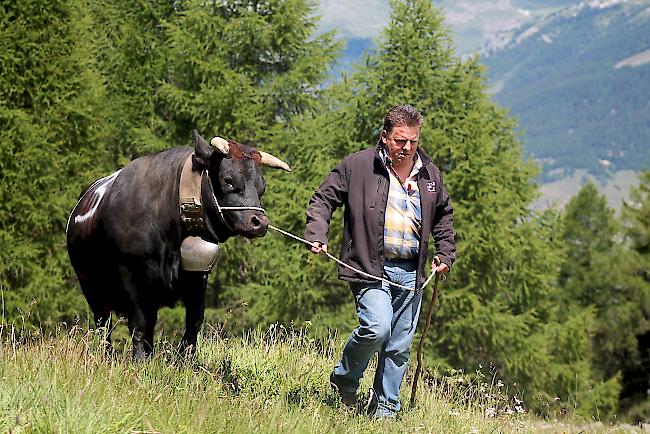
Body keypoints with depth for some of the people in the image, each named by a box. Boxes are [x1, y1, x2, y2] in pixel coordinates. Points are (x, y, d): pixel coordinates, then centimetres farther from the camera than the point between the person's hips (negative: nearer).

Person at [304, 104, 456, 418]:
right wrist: (317, 234, -11)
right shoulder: (357, 166, -2)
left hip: (410, 272, 5)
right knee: (377, 328, -23)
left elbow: (443, 215, 27)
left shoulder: (429, 174, 12)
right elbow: (323, 199, 3)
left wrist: (445, 253, 18)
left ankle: (386, 409, 18)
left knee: (400, 346, 7)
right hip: (371, 267, -5)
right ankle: (344, 380, 3)